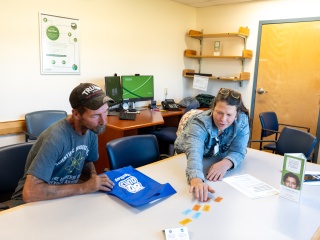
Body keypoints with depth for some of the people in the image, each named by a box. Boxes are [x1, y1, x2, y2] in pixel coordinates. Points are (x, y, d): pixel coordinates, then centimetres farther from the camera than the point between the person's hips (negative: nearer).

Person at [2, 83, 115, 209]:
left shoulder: (91, 129, -8)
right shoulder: (55, 138, -29)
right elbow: (30, 192, -34)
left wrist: (94, 175, -11)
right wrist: (83, 187, -30)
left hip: (64, 196, 6)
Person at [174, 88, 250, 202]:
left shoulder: (242, 121, -24)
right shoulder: (199, 123, -36)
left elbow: (238, 150, -26)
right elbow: (194, 152, -52)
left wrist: (226, 163, -49)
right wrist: (196, 180, -71)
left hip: (217, 161, 5)